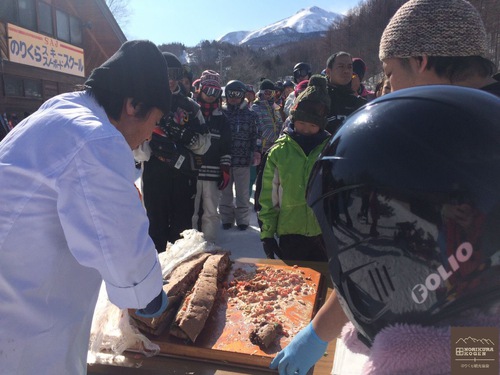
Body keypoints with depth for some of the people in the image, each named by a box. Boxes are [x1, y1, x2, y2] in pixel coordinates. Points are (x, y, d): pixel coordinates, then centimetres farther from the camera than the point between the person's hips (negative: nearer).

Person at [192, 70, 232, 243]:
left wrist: (225, 170, 5)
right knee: (191, 211, 2)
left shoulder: (221, 119, 13)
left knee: (211, 212, 6)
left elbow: (226, 148, 12)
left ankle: (209, 244, 15)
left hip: (213, 173, 3)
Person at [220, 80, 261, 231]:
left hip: (243, 160, -1)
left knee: (242, 193, 7)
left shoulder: (251, 115, 5)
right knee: (225, 191, 10)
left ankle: (242, 220, 19)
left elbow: (256, 136, 6)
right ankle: (227, 219, 22)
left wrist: (256, 151, -6)